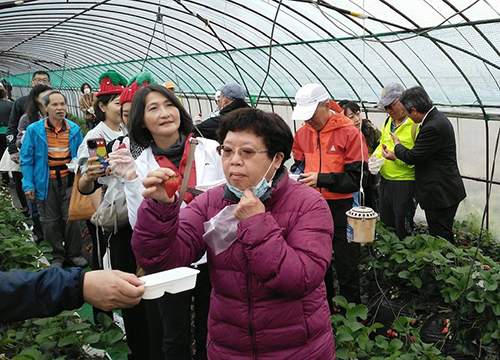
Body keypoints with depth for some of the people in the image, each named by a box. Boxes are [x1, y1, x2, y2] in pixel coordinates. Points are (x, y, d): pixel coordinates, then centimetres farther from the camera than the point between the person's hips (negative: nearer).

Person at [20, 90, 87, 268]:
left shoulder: (74, 129, 2)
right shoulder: (34, 130, -5)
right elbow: (26, 159, -3)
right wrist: (28, 184, -8)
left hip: (68, 178, 1)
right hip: (46, 181, -1)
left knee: (71, 218, 3)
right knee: (50, 221, 8)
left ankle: (74, 253, 22)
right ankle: (57, 256, 25)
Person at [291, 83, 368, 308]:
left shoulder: (349, 133, -12)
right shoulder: (303, 133, 4)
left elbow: (357, 177, -16)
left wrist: (321, 179, -23)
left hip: (341, 208, -5)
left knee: (347, 268, 6)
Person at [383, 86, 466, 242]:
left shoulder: (433, 127, -24)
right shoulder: (437, 118, 9)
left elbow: (413, 157, -19)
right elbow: (420, 153, 15)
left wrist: (397, 144, 0)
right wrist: (396, 155, 12)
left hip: (440, 193, -10)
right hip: (443, 191, 10)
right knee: (441, 236, 18)